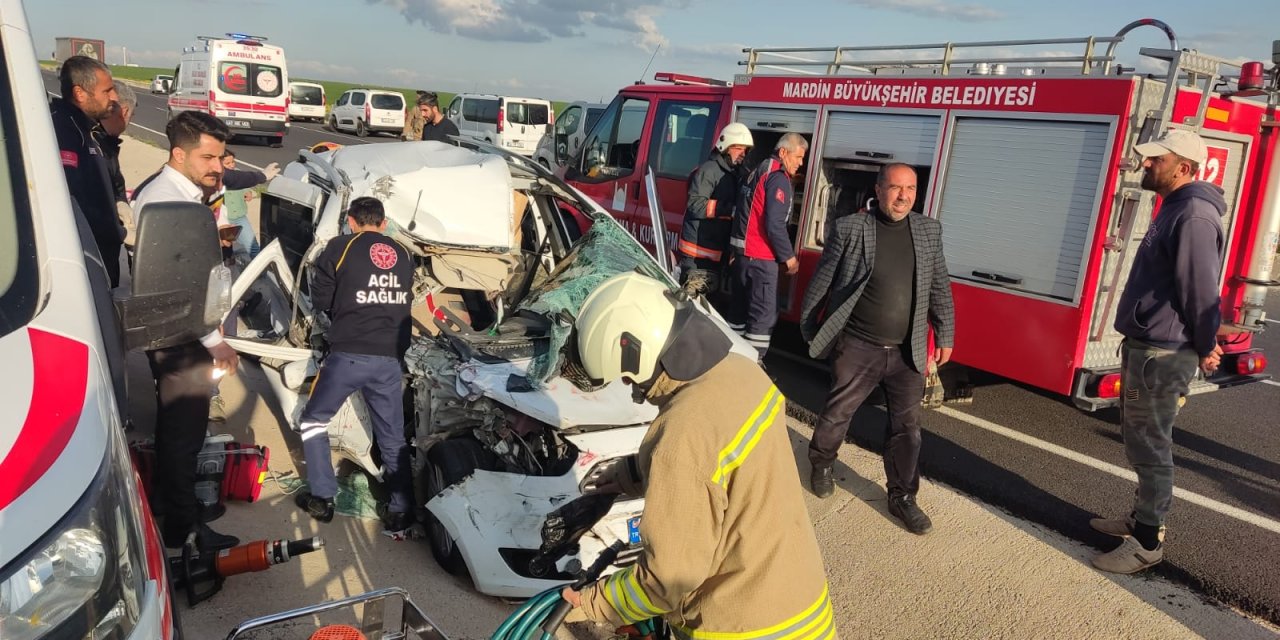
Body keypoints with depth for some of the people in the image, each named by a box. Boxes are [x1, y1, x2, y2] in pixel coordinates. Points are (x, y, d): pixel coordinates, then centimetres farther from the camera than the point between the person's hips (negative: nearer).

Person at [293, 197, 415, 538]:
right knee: (393, 438, 14)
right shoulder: (403, 255, 12)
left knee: (313, 422, 19)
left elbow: (320, 299, 5)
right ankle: (401, 513, 13)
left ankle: (322, 499, 18)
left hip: (348, 355, -3)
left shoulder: (340, 247, 1)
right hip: (390, 358, 3)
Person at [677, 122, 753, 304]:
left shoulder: (737, 174, 16)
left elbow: (738, 205, 23)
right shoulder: (708, 171, -11)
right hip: (698, 251, -9)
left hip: (718, 253, 9)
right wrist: (729, 209, -27)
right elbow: (695, 206, -22)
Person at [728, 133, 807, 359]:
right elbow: (774, 225, -20)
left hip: (742, 250, 10)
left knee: (741, 308, 16)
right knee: (765, 314, -6)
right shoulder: (778, 178, -14)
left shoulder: (759, 171, 16)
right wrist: (789, 258, -10)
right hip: (760, 256, -10)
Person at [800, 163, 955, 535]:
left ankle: (902, 497, 21)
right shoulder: (850, 229, -8)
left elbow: (940, 289, 12)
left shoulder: (929, 231, 4)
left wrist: (944, 336, 13)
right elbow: (821, 283, -1)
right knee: (837, 414, 11)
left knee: (907, 427, 7)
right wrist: (808, 329, 4)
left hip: (908, 353, 3)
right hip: (857, 348, -3)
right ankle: (821, 464, 38)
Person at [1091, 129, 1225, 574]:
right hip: (1145, 347, 10)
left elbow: (1201, 289, -21)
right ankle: (1142, 519, 35)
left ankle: (1148, 543, 10)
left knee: (1149, 448, -1)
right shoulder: (1176, 209, 14)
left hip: (1160, 355, -10)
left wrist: (1205, 350, -10)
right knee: (1140, 442, 21)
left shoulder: (1194, 216, -20)